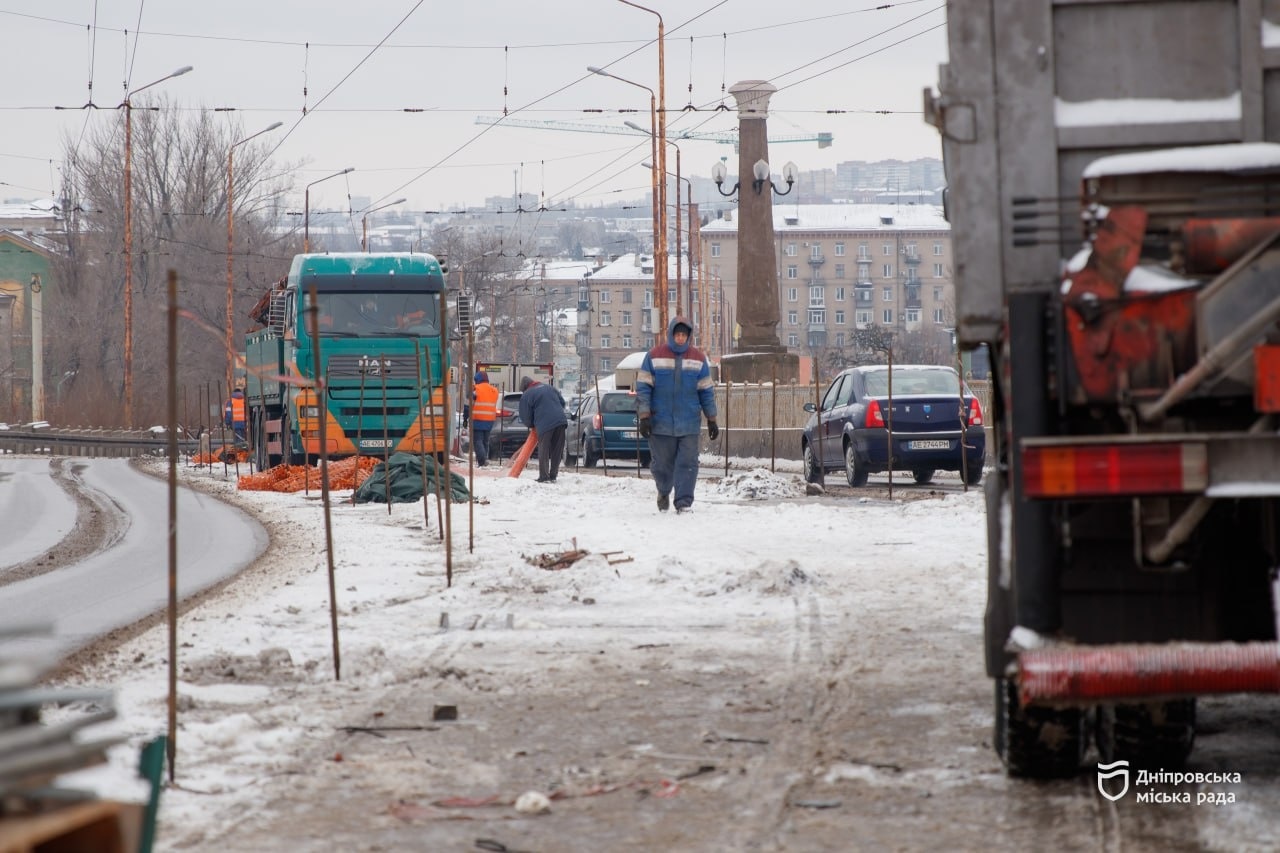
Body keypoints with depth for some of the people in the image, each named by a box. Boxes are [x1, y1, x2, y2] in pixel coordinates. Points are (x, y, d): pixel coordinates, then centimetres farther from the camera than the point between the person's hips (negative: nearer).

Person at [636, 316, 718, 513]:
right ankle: (663, 493, 32)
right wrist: (644, 416, -7)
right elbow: (643, 387, 0)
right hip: (661, 423, -1)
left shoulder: (698, 358, 5)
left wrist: (711, 420, 9)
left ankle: (684, 502, -4)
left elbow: (707, 391, 10)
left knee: (688, 464, -7)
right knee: (661, 463, 7)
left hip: (689, 424, 1)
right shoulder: (654, 356, 0)